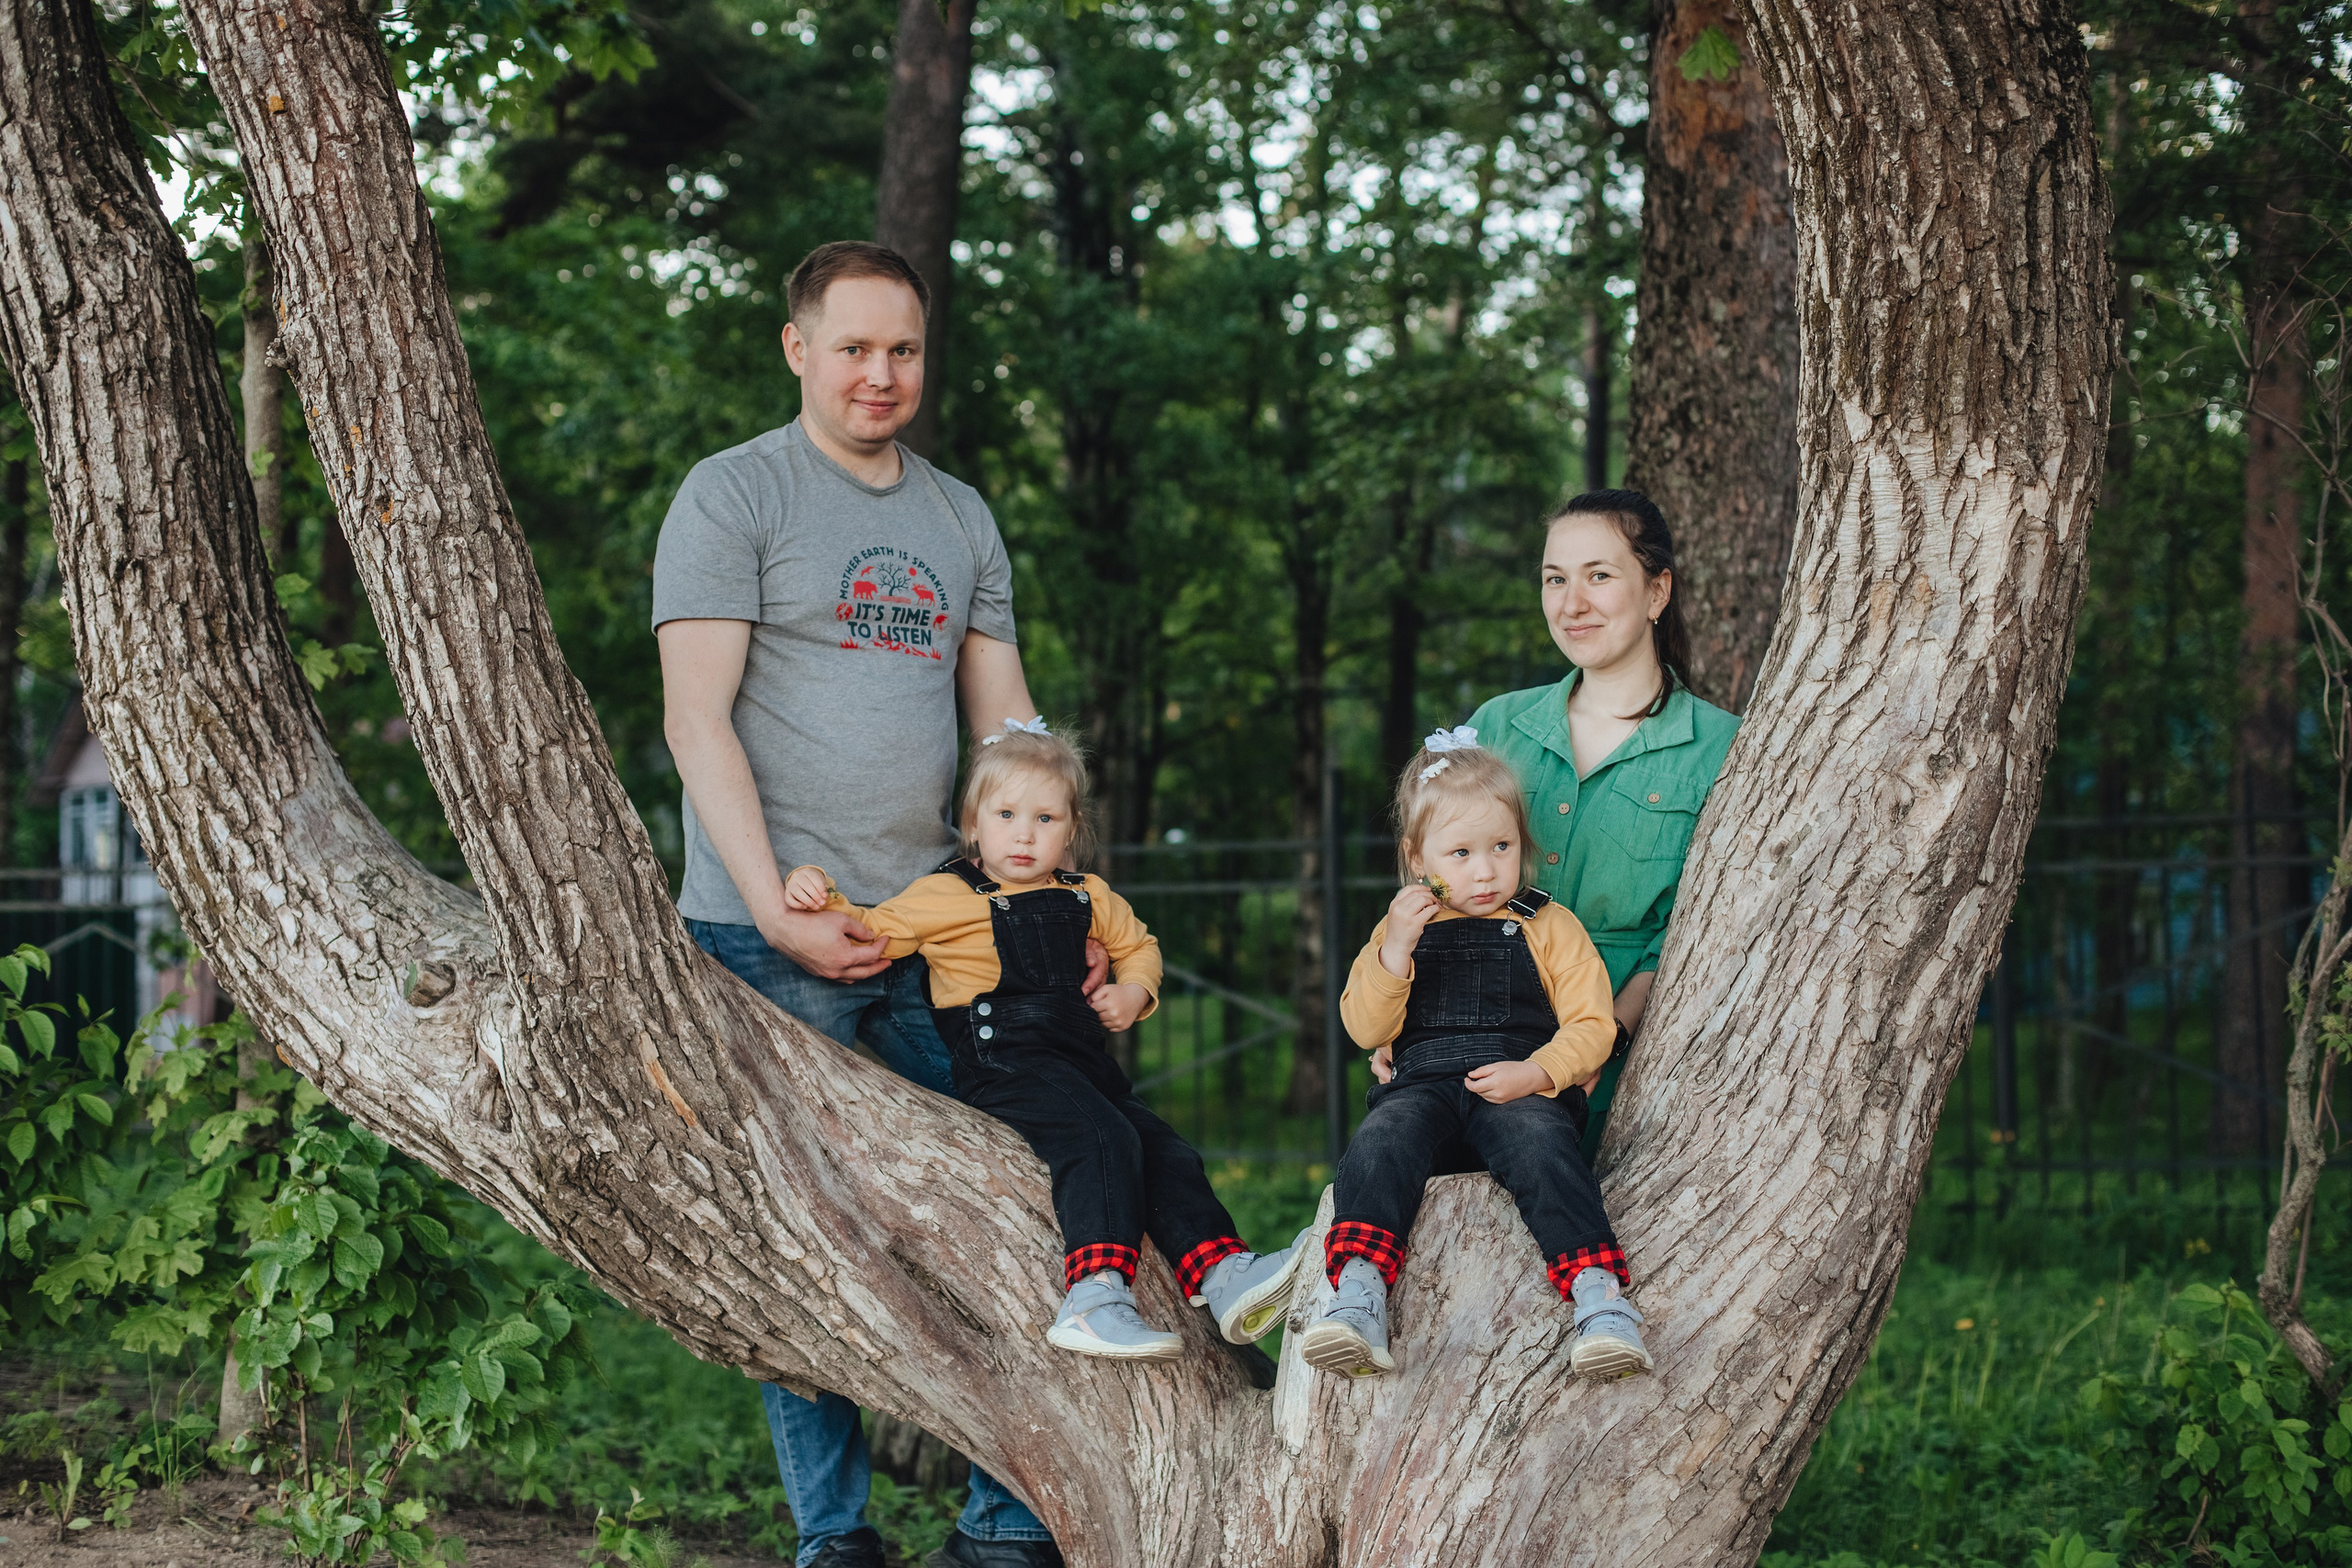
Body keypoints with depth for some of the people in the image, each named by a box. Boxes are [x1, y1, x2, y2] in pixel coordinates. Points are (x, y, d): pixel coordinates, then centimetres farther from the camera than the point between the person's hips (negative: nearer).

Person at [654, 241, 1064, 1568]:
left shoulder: (962, 517, 18)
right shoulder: (735, 493, 1)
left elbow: (1008, 726, 17)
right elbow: (699, 722, -7)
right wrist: (779, 911, -15)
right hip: (775, 931, -5)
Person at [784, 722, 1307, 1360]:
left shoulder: (1089, 899, 18)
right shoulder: (946, 896, 3)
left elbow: (1137, 946, 32)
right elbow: (871, 932, 1)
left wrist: (1133, 992, 12)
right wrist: (822, 899, -17)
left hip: (1083, 1059, 7)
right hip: (1002, 1063, -7)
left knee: (1165, 1151, -5)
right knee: (1102, 1140, -29)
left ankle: (1223, 1278, -6)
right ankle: (1093, 1299, -42)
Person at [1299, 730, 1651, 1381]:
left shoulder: (1548, 928, 14)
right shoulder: (1402, 927, 20)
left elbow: (1592, 1025, 6)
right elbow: (1365, 1029, 11)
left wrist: (1533, 1073, -12)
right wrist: (1394, 952, -5)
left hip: (1522, 1089, -2)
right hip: (1421, 1085, 2)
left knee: (1541, 1145, -35)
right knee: (1381, 1141, -31)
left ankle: (1599, 1294, -43)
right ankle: (1358, 1292, -45)